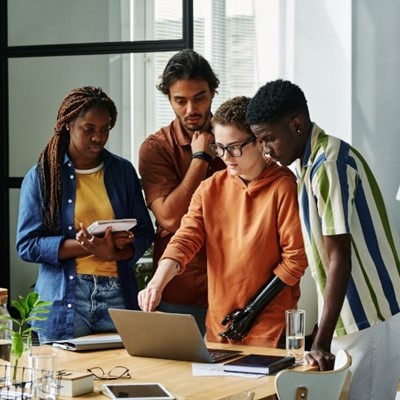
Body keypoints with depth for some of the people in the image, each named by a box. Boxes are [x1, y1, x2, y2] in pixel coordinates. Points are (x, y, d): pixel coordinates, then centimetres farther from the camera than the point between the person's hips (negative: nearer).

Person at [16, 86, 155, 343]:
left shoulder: (123, 171, 11)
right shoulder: (41, 176, 3)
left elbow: (144, 233, 9)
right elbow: (27, 244, -5)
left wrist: (113, 252, -13)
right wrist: (87, 247, -16)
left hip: (117, 295, 2)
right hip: (64, 302, -2)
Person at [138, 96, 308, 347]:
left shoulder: (283, 187, -10)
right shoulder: (210, 189, 6)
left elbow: (296, 257, -11)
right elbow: (185, 239, -4)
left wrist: (253, 310, -12)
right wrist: (157, 283, -22)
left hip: (271, 326, -5)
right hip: (219, 325, 5)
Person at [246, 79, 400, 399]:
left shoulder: (328, 165, -18)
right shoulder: (315, 160, 11)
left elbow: (339, 259, -22)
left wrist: (322, 341, -24)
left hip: (369, 318, -9)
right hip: (354, 314, 9)